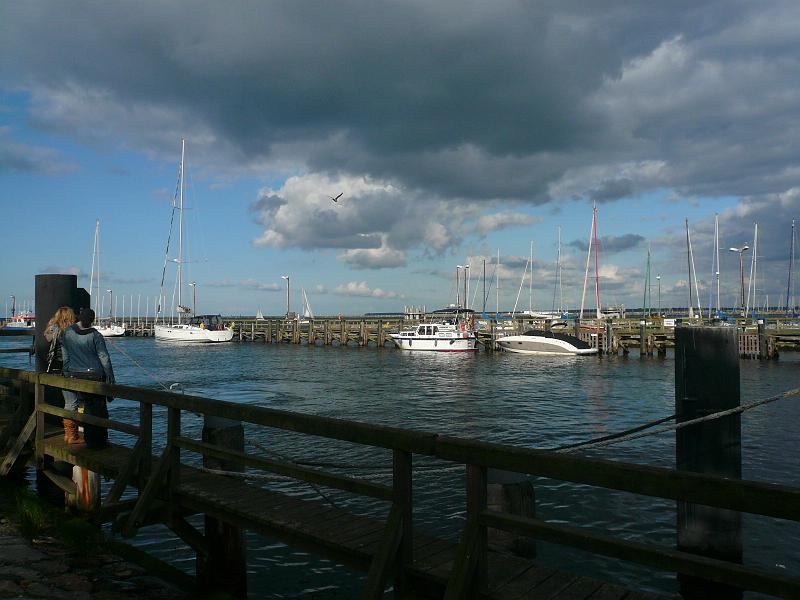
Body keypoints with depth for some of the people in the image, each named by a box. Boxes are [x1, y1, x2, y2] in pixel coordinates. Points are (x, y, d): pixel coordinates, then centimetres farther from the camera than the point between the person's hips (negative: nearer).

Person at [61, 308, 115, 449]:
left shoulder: (68, 332, 0)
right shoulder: (95, 335, -13)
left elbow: (65, 356, 8)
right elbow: (104, 358, -10)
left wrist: (67, 373, 19)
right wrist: (111, 377, -4)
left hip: (76, 376, 4)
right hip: (95, 376, -4)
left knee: (87, 407, 12)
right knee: (100, 409, 4)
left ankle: (90, 440, 16)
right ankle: (100, 441, 7)